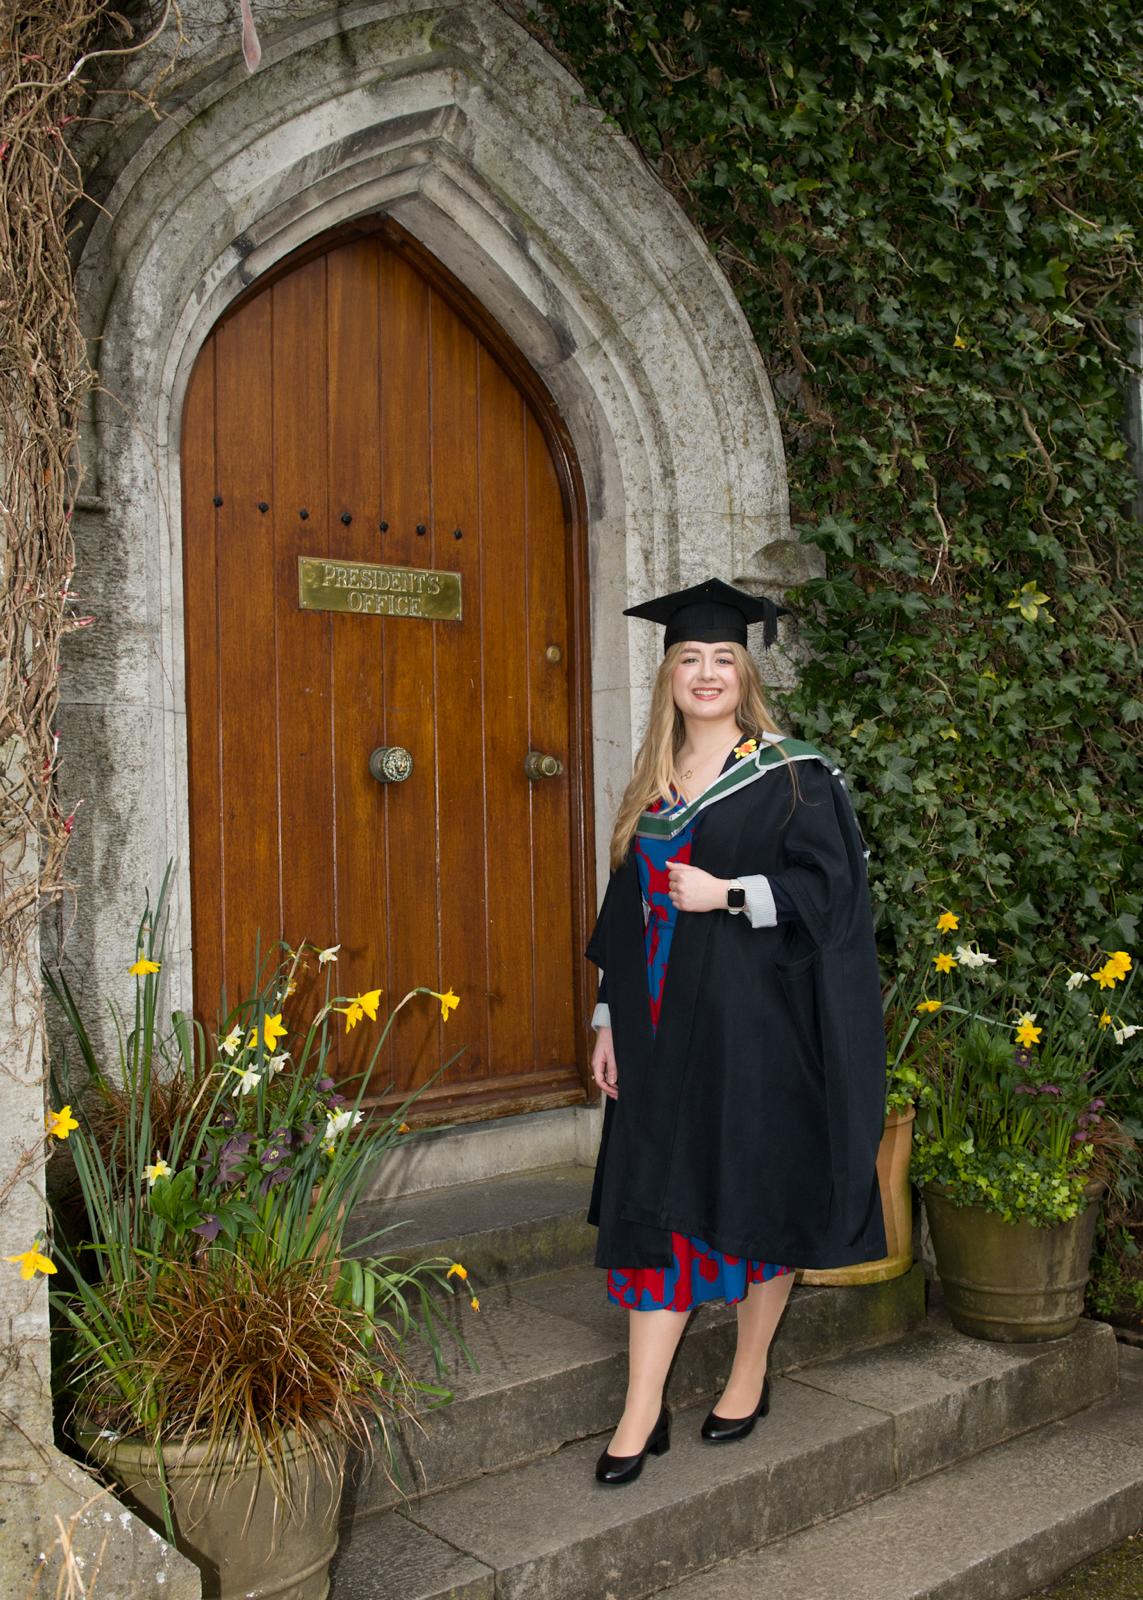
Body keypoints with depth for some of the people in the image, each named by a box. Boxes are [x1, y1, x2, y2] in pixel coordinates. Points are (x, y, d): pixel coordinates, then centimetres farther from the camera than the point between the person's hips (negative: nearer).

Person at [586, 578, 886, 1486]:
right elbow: (627, 912, 14)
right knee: (653, 1203, 3)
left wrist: (728, 893, -19)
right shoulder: (651, 789, 12)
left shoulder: (792, 777, -2)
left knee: (760, 1190, 6)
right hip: (663, 1028, 5)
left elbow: (832, 884, -11)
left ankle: (751, 1370, 27)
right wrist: (610, 1019, 10)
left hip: (757, 1023, -4)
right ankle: (644, 1410, 10)